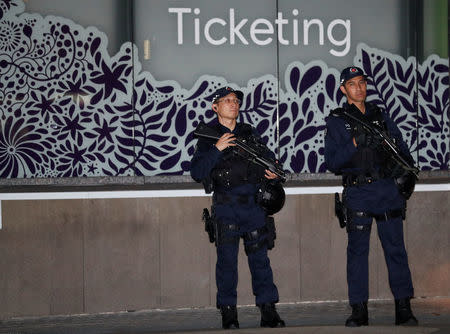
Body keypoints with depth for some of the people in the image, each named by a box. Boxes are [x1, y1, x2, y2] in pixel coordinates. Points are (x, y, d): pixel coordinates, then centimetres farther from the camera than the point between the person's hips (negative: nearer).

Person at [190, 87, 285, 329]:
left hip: (254, 204, 3)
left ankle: (268, 311, 7)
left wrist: (273, 170, 3)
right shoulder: (208, 137, 3)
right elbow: (196, 172, -7)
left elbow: (268, 155, 25)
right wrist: (216, 149, -16)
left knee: (260, 258, 4)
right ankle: (228, 313, 4)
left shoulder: (249, 133, 14)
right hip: (226, 207, -3)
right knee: (227, 260, -3)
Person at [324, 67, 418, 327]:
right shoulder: (336, 122, 5)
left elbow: (401, 147, 17)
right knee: (358, 252, -1)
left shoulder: (381, 116, 14)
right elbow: (333, 162, -2)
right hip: (358, 193, -2)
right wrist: (355, 144, -16)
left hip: (388, 190, 2)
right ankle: (359, 311, 4)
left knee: (396, 249, -1)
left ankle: (404, 309, 3)